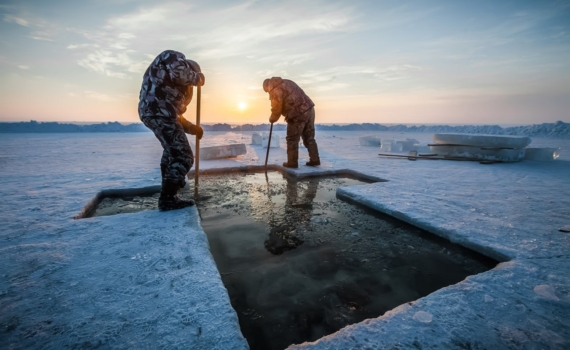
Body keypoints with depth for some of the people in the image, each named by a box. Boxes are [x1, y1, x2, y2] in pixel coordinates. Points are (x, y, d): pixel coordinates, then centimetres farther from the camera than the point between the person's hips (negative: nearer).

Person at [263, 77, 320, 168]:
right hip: (309, 109, 9)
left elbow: (276, 109, -4)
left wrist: (272, 119, 15)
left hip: (298, 114, -9)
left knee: (292, 139, 4)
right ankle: (315, 160, 18)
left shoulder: (275, 91, -6)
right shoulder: (286, 82, 22)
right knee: (309, 137, 14)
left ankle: (292, 162, 9)